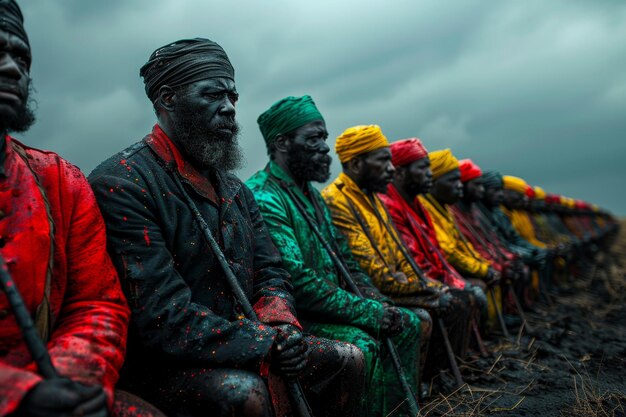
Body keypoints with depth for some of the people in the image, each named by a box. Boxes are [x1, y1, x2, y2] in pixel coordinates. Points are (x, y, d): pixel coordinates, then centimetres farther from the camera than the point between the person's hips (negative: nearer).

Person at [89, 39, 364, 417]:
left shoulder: (236, 190, 11)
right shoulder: (119, 185, -17)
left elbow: (271, 271, 12)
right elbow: (162, 317, -24)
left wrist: (280, 326, -11)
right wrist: (266, 343, -22)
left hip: (241, 349, 8)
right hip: (163, 363, -7)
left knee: (348, 359, 5)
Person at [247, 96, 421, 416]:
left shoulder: (311, 194, 13)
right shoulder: (263, 198, -19)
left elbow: (343, 258, 15)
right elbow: (298, 283, -27)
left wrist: (380, 303, 0)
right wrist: (371, 312, -21)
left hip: (328, 305, 10)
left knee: (407, 324, 5)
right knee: (361, 344, -30)